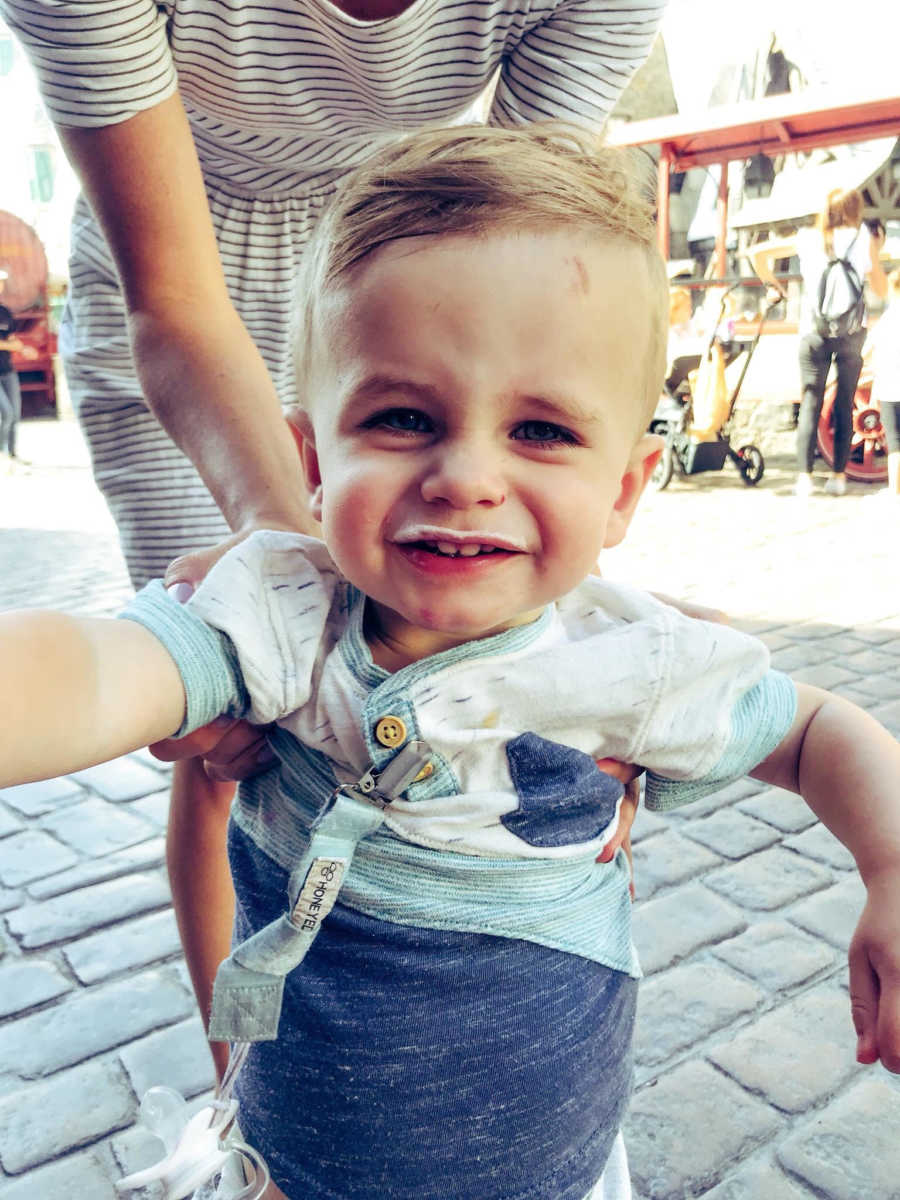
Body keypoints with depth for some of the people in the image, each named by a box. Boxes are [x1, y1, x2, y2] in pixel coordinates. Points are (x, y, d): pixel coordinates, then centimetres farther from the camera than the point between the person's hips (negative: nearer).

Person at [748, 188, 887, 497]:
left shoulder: (809, 238, 6)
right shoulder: (864, 239, 2)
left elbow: (756, 252, 4)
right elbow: (880, 290, 4)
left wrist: (769, 280, 20)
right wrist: (877, 252, 17)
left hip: (813, 330, 1)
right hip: (852, 331, 0)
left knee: (810, 402, 0)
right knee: (844, 404, 7)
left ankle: (804, 475, -9)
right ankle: (838, 475, 6)